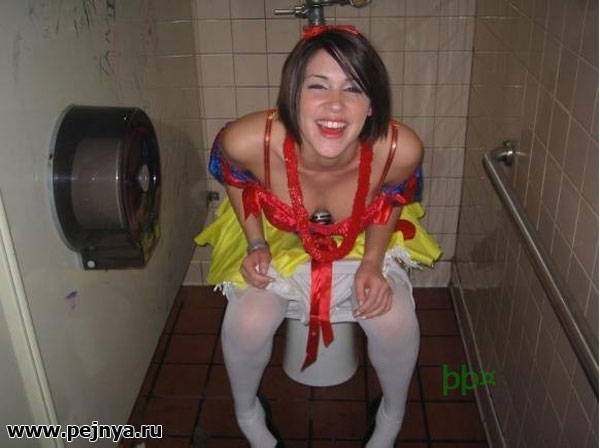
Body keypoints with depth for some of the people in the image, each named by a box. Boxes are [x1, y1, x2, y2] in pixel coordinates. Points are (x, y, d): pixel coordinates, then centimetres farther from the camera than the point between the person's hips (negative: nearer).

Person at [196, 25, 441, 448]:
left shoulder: (399, 149, -33)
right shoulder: (250, 141, -35)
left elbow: (394, 199, -7)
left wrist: (372, 262, -18)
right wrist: (256, 244, -15)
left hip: (363, 243, 1)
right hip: (277, 239, 0)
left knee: (397, 324, -19)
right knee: (246, 324, -20)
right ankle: (247, 411, 16)